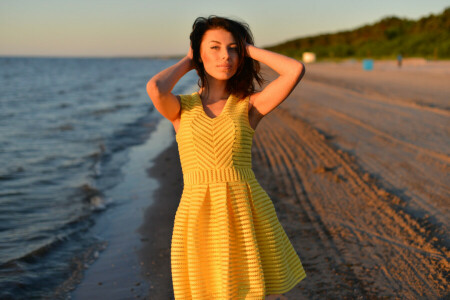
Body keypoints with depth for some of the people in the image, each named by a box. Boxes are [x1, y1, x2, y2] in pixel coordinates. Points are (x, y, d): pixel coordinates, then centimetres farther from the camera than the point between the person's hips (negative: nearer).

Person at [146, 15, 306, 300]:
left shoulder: (249, 106, 5)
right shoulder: (181, 108, 7)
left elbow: (296, 70, -8)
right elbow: (155, 88, -16)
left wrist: (248, 49, 5)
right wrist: (187, 62, 3)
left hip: (247, 216, 0)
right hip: (199, 219, 0)